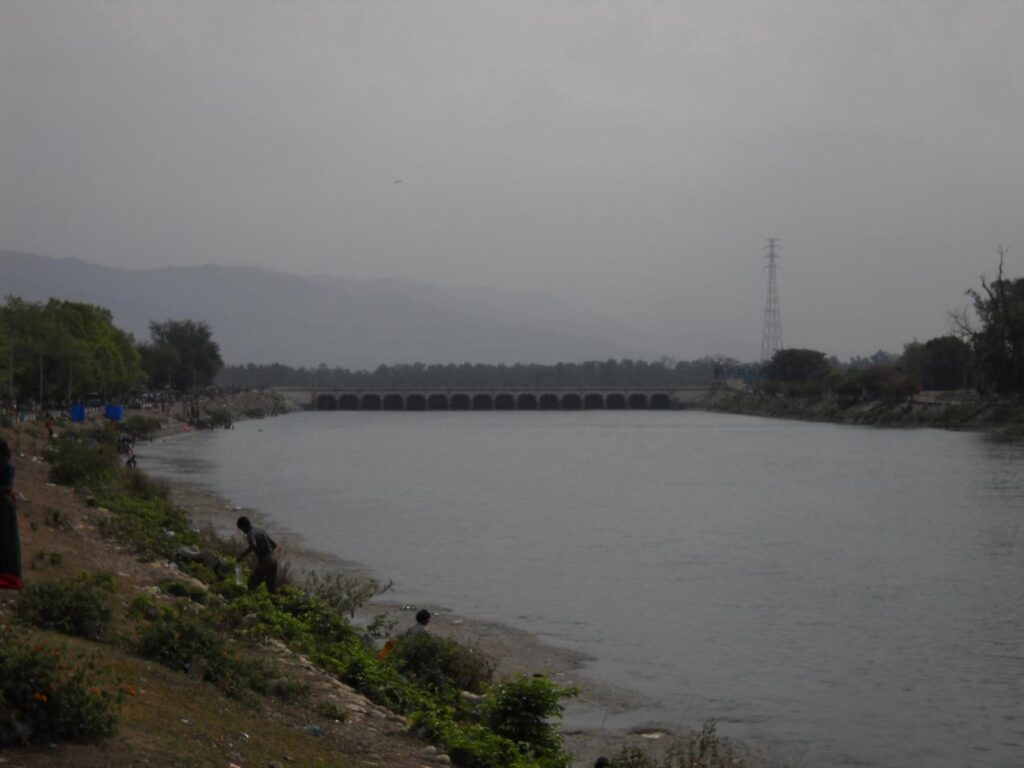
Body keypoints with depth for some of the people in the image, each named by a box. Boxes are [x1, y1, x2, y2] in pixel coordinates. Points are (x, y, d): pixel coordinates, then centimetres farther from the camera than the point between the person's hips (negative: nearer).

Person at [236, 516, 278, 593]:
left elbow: (253, 545, -32)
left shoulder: (251, 534, -10)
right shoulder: (261, 530, 15)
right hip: (273, 558, 8)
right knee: (271, 585, 13)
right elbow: (275, 544, 19)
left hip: (264, 561, -8)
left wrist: (241, 555, -25)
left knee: (252, 584, 4)